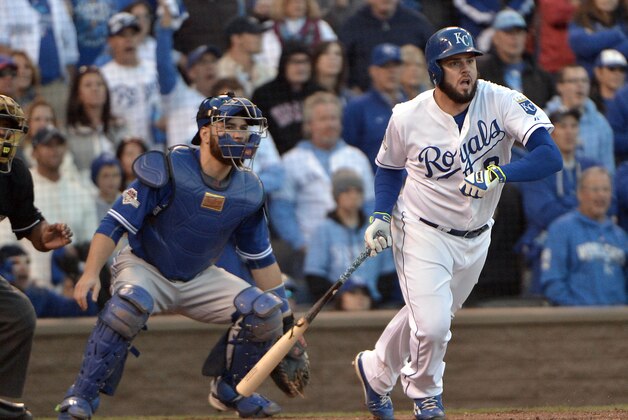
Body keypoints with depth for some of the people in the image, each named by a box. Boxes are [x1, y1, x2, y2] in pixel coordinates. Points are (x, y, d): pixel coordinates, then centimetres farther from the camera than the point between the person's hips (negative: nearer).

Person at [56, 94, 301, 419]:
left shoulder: (248, 191, -5)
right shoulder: (167, 170, -20)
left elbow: (262, 259, 5)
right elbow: (114, 225, -21)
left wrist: (287, 320, 4)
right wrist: (91, 273, -35)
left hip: (199, 280, 5)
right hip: (146, 270, -5)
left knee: (265, 311, -15)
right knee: (131, 301, -39)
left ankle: (230, 390, 10)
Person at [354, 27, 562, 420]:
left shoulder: (503, 102, -19)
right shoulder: (408, 117, -16)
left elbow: (551, 156, -29)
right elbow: (390, 167, 5)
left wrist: (499, 174, -44)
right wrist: (381, 216, -10)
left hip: (475, 237, 3)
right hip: (422, 232, -3)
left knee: (430, 315, 19)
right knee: (432, 324, -15)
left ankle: (376, 370, 48)